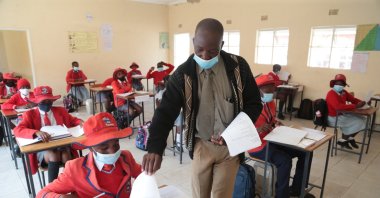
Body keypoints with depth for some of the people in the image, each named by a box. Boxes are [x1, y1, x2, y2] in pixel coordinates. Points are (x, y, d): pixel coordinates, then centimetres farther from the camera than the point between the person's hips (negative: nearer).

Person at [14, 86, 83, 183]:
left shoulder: (60, 111, 13)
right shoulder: (30, 114, 4)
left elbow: (73, 120, 19)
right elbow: (17, 130, -10)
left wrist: (80, 122, -8)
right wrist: (36, 132, -32)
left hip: (61, 144, 2)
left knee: (65, 156, -32)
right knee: (54, 156, -34)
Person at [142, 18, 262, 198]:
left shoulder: (238, 66, -8)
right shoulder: (183, 73, -10)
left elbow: (254, 104, -1)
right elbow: (166, 111, -13)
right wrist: (155, 148, -27)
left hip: (230, 145, 1)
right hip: (201, 144, 0)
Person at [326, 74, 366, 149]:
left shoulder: (344, 92, 5)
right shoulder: (331, 93, -22)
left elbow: (353, 99, 15)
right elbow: (338, 106, -36)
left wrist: (361, 102, -8)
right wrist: (355, 106, -32)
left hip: (342, 115, 9)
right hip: (334, 118, -9)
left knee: (361, 119, 5)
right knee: (356, 122, -15)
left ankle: (350, 138, 19)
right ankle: (342, 140, 2)